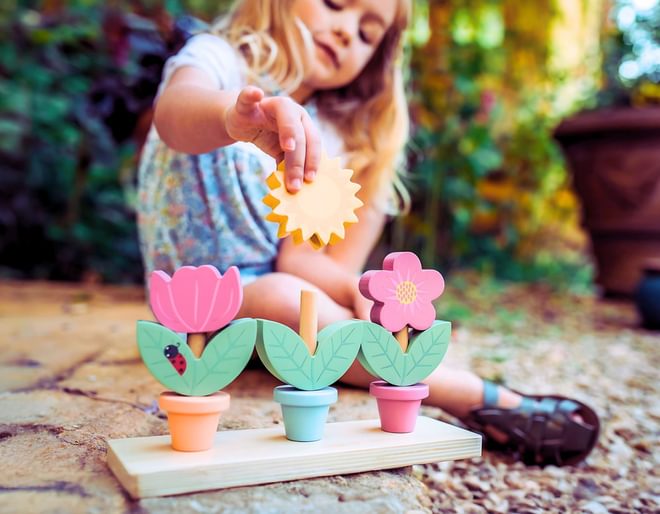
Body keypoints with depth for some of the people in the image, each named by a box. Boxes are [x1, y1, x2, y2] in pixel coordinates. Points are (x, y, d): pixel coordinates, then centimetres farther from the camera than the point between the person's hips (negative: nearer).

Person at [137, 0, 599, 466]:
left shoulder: (329, 136, 3)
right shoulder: (214, 58, -10)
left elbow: (296, 256, -4)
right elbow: (174, 111, -38)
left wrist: (352, 289, -24)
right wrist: (236, 119, -60)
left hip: (279, 288, 7)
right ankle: (486, 399, -30)